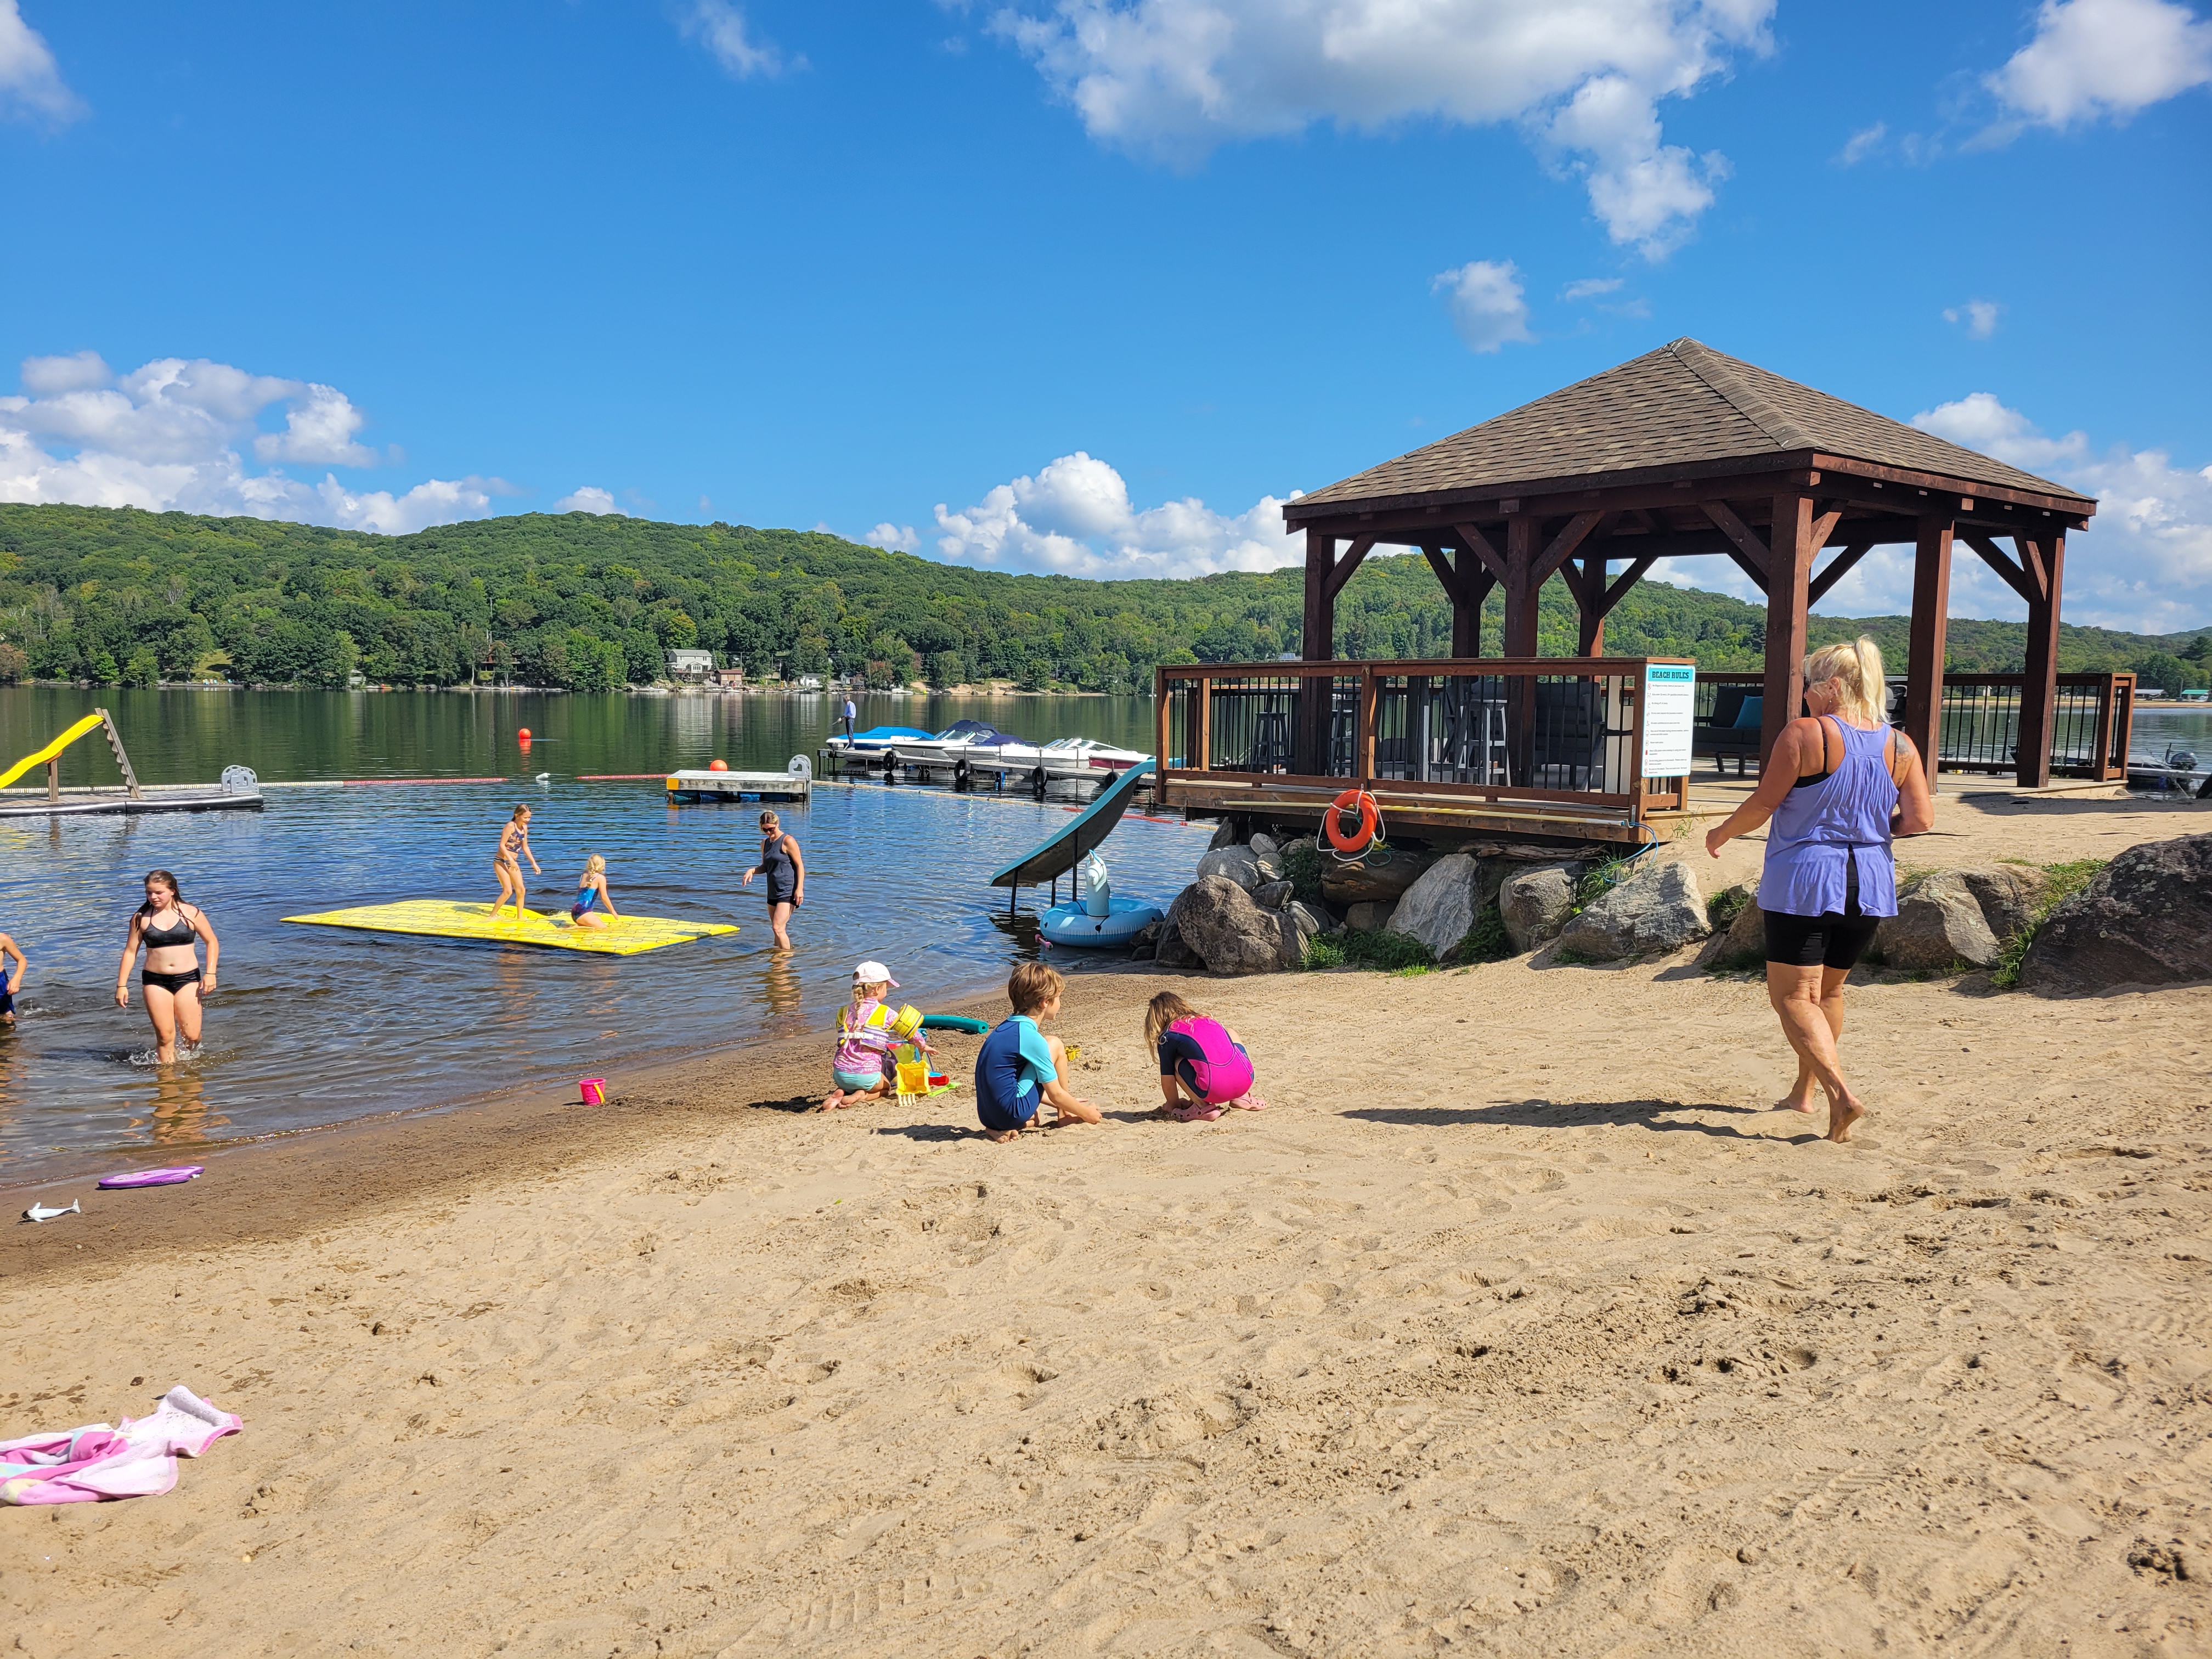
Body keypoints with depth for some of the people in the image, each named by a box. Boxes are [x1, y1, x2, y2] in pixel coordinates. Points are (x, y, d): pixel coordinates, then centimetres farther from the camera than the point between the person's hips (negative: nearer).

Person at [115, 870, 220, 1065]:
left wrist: (210, 974, -4)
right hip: (155, 981, 1)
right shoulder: (141, 918, 1)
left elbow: (212, 942, 6)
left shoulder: (191, 913, -1)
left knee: (191, 1036, -2)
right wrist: (121, 985, 3)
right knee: (165, 1036, -5)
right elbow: (130, 952, 6)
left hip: (188, 978, -1)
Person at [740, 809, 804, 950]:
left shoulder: (788, 841, -9)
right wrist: (752, 870, 0)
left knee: (778, 928, -16)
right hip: (773, 892, 8)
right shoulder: (765, 843, 13)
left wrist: (800, 888, -17)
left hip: (788, 892, -8)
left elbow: (800, 865, -9)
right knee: (778, 929, 12)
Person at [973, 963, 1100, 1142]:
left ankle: (1001, 1129, 11)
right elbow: (1056, 1094, -6)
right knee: (1055, 1045, 3)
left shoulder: (1006, 1027, 14)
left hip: (988, 1117, 8)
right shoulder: (1031, 1037, -11)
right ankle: (1064, 1115, 15)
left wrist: (1063, 1104, 31)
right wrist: (1086, 1113, 10)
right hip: (1013, 1113, -8)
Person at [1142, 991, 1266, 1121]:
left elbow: (1168, 1080, 14)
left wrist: (1174, 1105, 33)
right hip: (1246, 1082, 5)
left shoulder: (1167, 1037, 11)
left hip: (1214, 1091, -5)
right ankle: (1242, 1097, 23)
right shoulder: (1209, 1021, 27)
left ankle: (1202, 1106, 4)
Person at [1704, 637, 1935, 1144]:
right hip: (1870, 882, 6)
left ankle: (1841, 1094, -16)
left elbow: (1762, 805, -11)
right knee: (1828, 990, 21)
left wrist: (1722, 833, 7)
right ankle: (1803, 1092, 33)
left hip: (1805, 877, -6)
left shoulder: (1804, 733, -12)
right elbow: (1921, 819, -2)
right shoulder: (1900, 746, 3)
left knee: (1793, 996, 1)